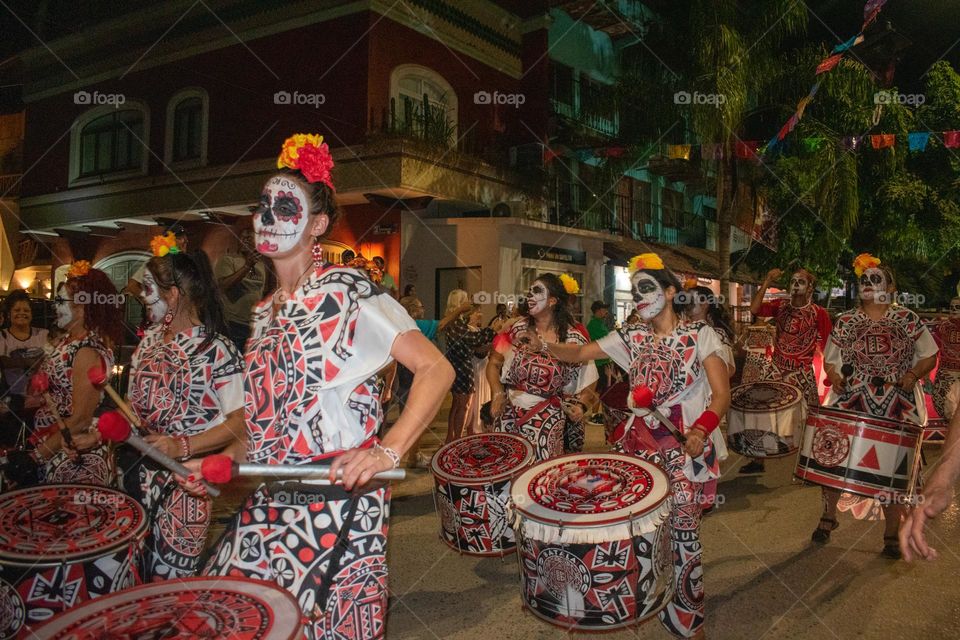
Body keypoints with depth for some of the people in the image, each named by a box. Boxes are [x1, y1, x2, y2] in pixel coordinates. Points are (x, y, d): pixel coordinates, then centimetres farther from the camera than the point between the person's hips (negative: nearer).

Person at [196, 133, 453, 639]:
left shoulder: (345, 291, -11)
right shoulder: (265, 313, 12)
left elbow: (436, 369, -20)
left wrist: (387, 451, -28)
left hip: (338, 497, -7)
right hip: (271, 501, 7)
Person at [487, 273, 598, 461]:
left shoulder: (573, 339, -7)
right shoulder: (518, 329, 0)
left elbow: (586, 382, 0)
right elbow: (494, 363, 7)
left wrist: (581, 407, -17)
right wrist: (497, 393, -7)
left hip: (547, 422, -2)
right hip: (509, 416, 3)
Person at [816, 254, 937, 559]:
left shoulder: (907, 319, 0)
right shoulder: (846, 321, 4)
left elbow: (929, 355, 7)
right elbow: (829, 359, 11)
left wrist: (913, 374, -11)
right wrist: (834, 376, -9)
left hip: (896, 408, -1)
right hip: (851, 403, 1)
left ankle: (892, 533, 21)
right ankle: (828, 515, 25)